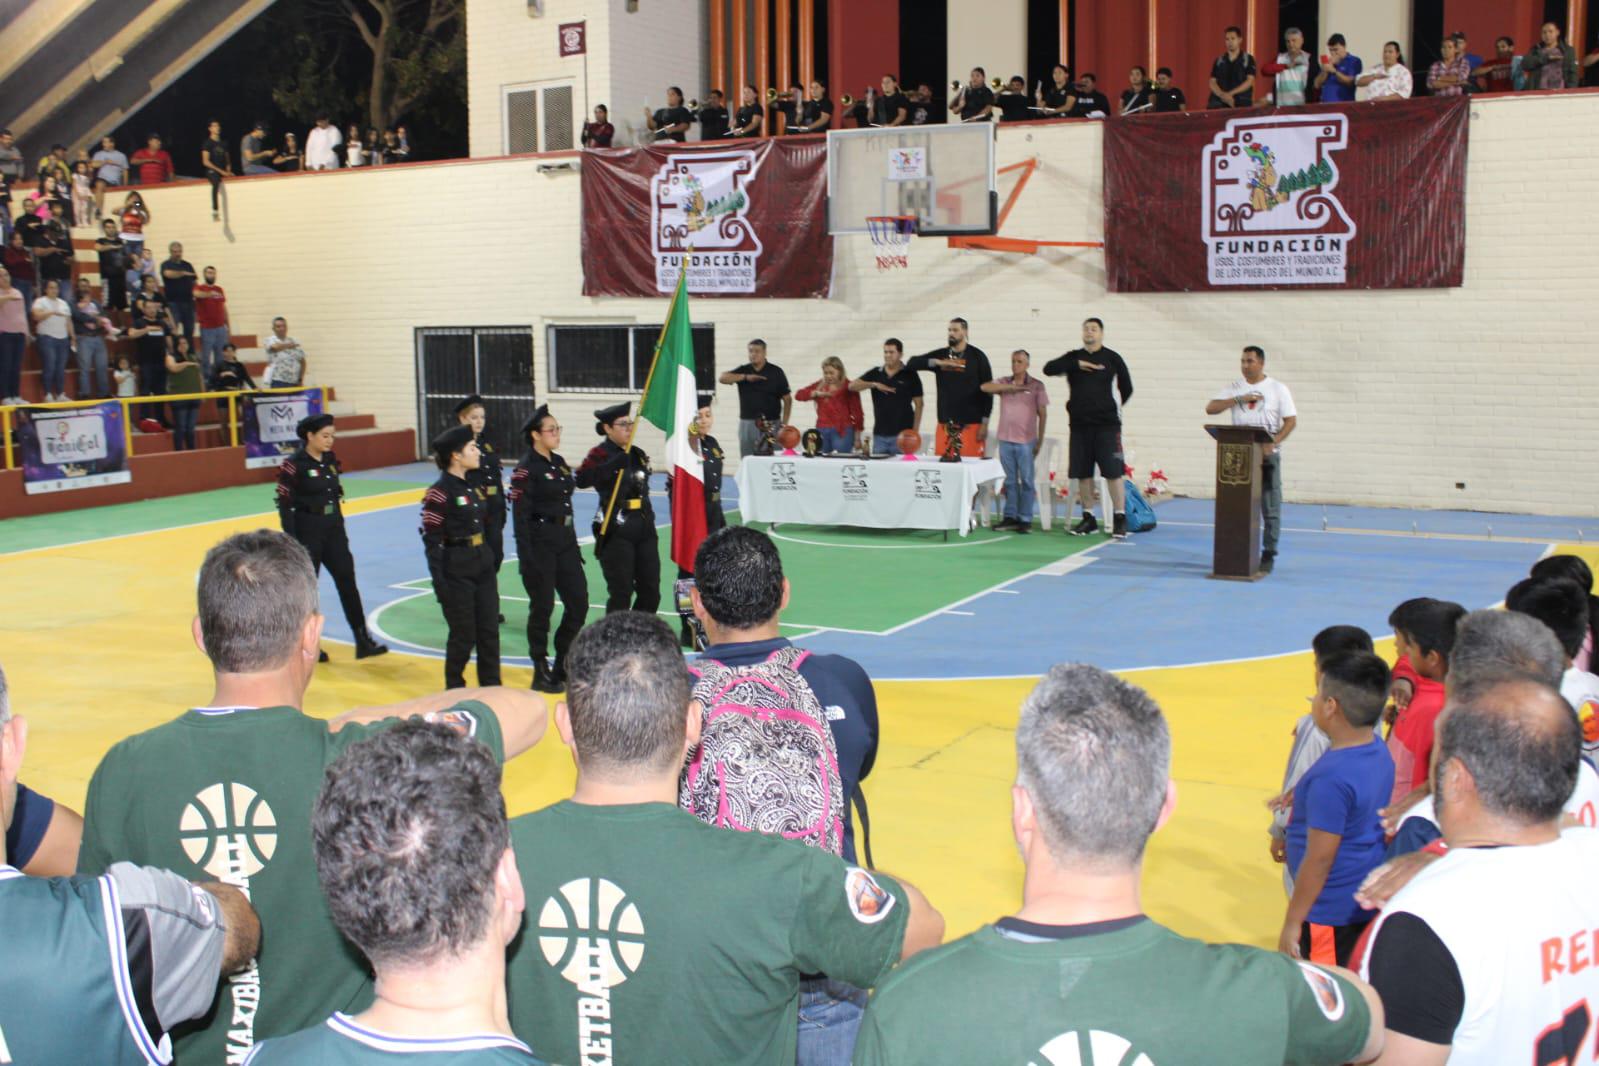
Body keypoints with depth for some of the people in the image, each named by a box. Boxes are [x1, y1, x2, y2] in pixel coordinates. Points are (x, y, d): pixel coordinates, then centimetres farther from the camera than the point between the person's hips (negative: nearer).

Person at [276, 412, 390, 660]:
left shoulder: (331, 459, 6)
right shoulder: (294, 465, -13)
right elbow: (284, 503, -14)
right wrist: (292, 541, -17)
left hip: (334, 528, 6)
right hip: (307, 530, -6)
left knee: (347, 582, 2)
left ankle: (363, 641, 3)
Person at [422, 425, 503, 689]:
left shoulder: (471, 486, 10)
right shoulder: (439, 493, -15)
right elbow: (431, 541, -16)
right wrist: (439, 582, -19)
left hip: (483, 565, 7)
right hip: (457, 571, -7)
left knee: (490, 631, 10)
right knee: (463, 636, 3)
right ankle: (454, 690, 20)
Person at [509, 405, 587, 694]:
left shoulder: (559, 462, 11)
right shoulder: (526, 470, -12)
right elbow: (520, 517, -14)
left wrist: (573, 544, 15)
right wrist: (526, 559, -18)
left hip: (565, 540, 8)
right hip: (540, 542, -8)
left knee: (579, 602, 6)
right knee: (542, 607, 1)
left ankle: (562, 666, 20)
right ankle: (541, 673, 13)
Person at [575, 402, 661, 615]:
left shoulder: (637, 454, 14)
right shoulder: (600, 453, -7)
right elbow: (581, 479, -26)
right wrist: (614, 465, -34)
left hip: (643, 529, 7)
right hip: (616, 532, -7)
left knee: (651, 592, 8)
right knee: (621, 593, -3)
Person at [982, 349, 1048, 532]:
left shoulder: (1037, 386, 2)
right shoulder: (1004, 383, 9)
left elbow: (1042, 414, 3)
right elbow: (985, 387, -8)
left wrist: (1040, 440, 0)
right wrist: (1010, 387, -12)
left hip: (1026, 441, -3)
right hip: (1005, 440, 3)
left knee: (1026, 481, -1)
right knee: (1010, 481, 8)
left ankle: (1025, 519, 3)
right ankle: (1010, 517, 14)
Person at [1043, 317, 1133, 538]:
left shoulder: (1112, 358, 2)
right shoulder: (1073, 357, 10)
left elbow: (1126, 388, 10)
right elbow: (1049, 369, -5)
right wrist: (1076, 365, -12)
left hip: (1106, 423, -3)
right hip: (1079, 423, 3)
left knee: (1113, 472, -8)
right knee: (1082, 473, 5)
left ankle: (1120, 519, -4)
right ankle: (1088, 518, 14)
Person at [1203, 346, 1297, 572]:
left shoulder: (1278, 389, 4)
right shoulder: (1234, 389, 10)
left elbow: (1291, 420, -2)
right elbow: (1210, 408, -2)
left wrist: (1273, 443, -17)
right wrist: (1240, 399, -12)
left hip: (1267, 454, -2)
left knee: (1270, 506, -3)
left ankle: (1268, 555, 3)